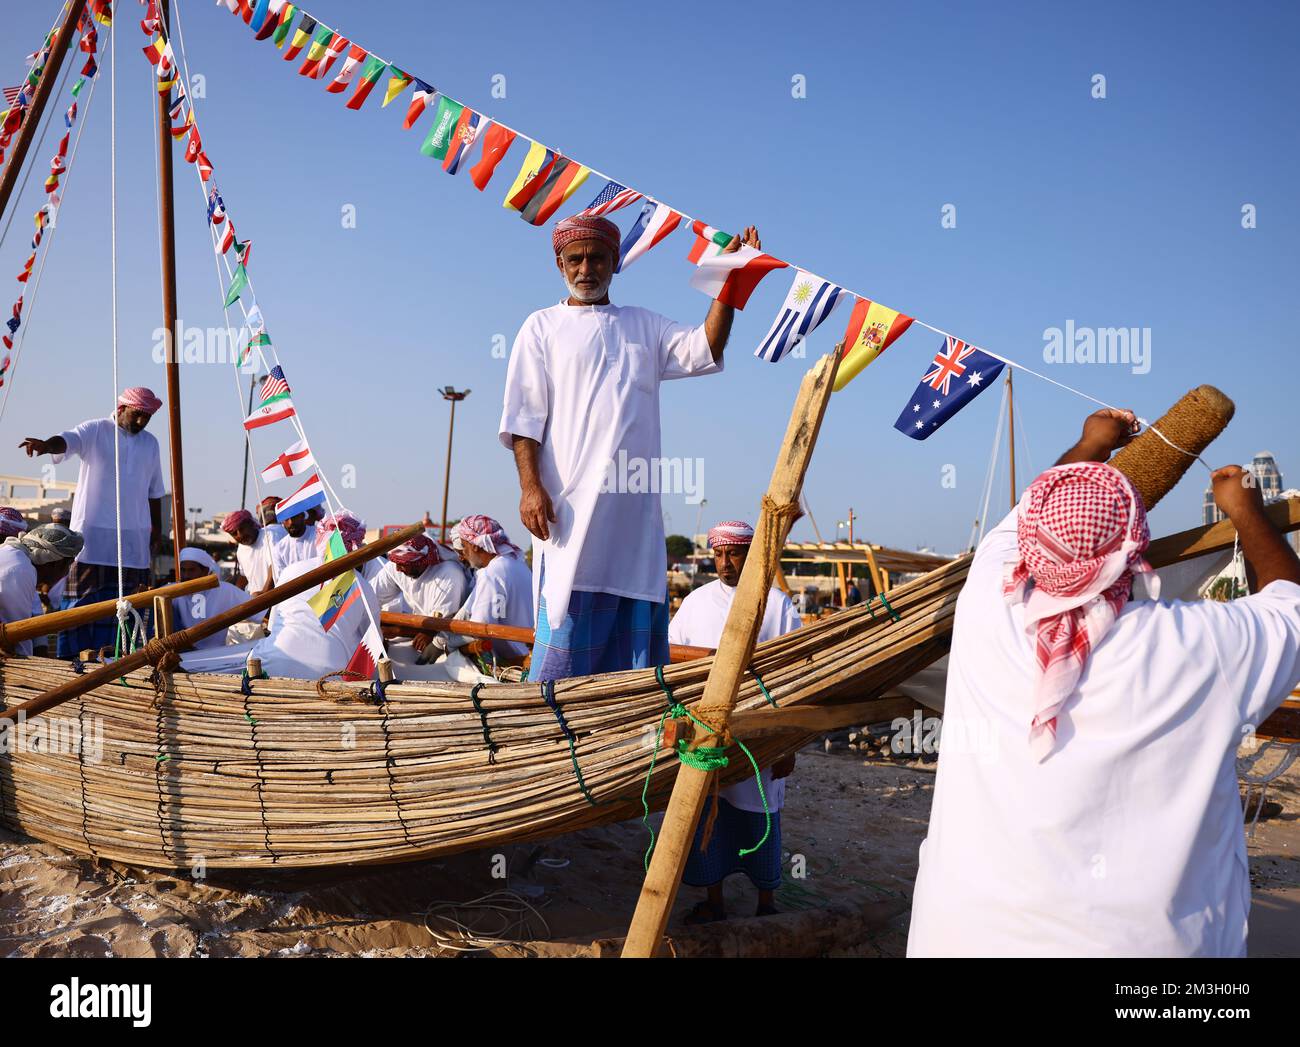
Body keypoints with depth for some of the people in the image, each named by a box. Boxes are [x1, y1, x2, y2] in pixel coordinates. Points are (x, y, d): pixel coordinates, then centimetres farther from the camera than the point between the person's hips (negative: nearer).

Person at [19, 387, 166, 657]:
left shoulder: (150, 443, 14)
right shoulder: (95, 431, 0)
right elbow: (67, 440, -22)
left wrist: (157, 529, 21)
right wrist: (47, 445, -44)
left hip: (134, 536, 4)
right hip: (92, 530, -4)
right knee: (84, 595, -3)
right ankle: (69, 654, 2)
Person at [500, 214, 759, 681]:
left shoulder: (645, 325, 21)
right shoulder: (543, 327, 12)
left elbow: (704, 350, 6)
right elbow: (523, 416, 3)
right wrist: (530, 485, -10)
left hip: (636, 504, 4)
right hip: (572, 502, -3)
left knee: (635, 627, 2)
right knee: (569, 621, -9)